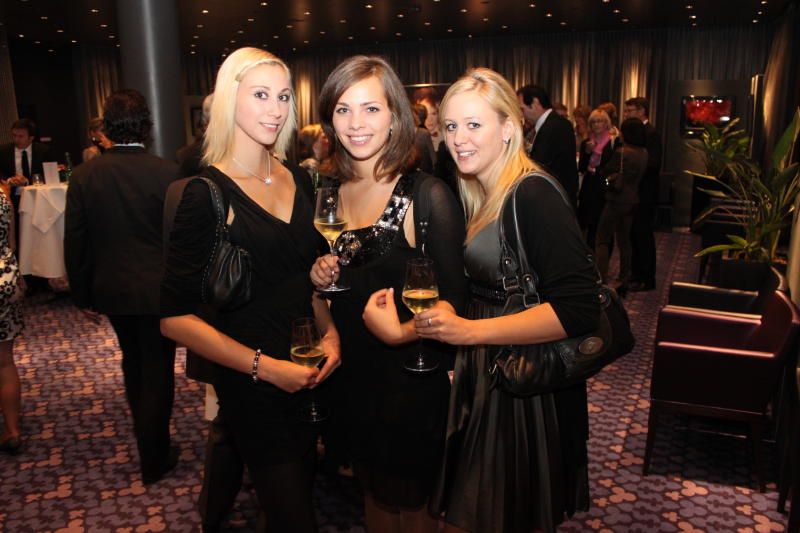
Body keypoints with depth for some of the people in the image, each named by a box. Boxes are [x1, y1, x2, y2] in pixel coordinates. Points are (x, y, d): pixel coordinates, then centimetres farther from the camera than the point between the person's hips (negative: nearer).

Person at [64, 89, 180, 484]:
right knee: (157, 370, 9)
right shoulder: (166, 173, -16)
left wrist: (82, 296, 9)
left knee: (132, 358, 25)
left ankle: (144, 432, 46)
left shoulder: (84, 175, -7)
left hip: (110, 289, 4)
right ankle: (154, 459, 20)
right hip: (158, 289, -4)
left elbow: (74, 242, -2)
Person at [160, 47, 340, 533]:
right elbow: (176, 317, -15)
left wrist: (331, 332, -2)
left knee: (304, 488, 24)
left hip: (311, 371, 6)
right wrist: (265, 367, -19)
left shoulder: (299, 180, 3)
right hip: (250, 384, -6)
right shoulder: (206, 194, -15)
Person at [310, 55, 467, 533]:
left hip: (413, 375, -5)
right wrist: (321, 276, -6)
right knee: (373, 492, 26)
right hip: (354, 372, 6)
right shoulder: (330, 191, 1)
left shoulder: (426, 195, -18)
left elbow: (455, 298, -18)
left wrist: (401, 332, -30)